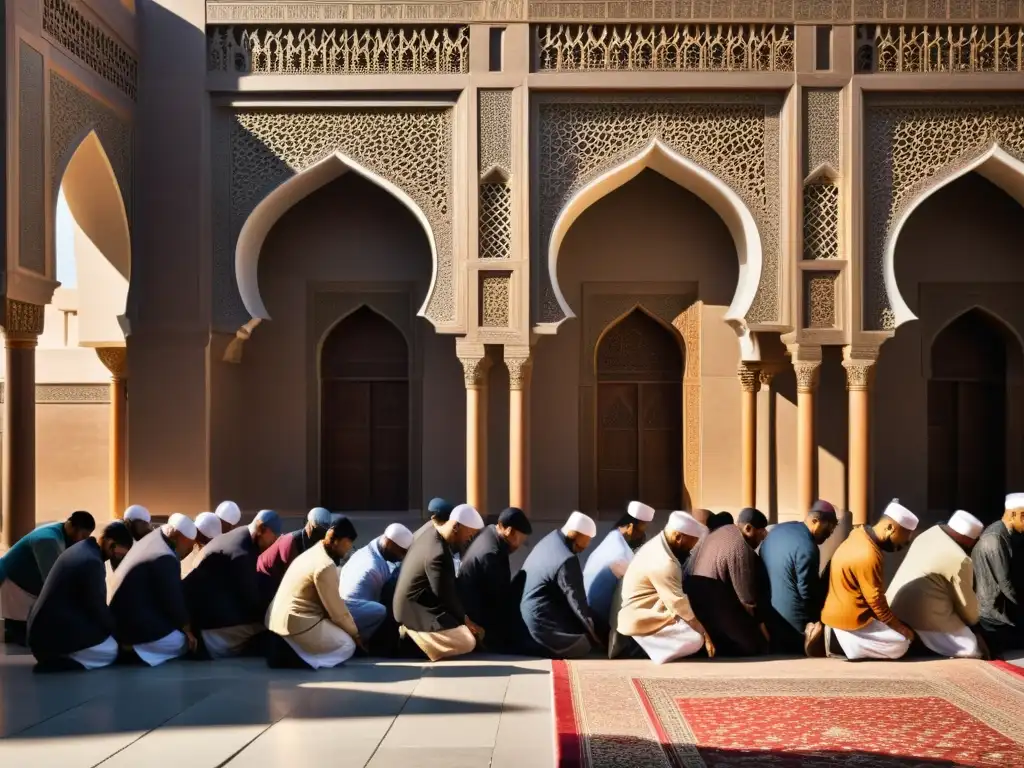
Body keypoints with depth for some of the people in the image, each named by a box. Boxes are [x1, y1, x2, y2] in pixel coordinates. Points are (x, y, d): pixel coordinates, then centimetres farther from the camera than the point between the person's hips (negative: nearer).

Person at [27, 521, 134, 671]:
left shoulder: (80, 548, 10)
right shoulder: (92, 562, -21)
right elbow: (98, 609, -15)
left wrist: (114, 628, 16)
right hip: (54, 634, -10)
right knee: (113, 650, -4)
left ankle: (53, 656, 10)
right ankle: (57, 661, -8)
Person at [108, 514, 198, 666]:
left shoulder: (151, 540, 12)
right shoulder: (165, 558, -20)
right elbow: (174, 601, -16)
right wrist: (188, 631, -4)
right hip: (137, 629, -11)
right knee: (187, 642, -7)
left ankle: (131, 648, 8)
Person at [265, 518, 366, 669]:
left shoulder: (313, 553, 13)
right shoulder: (325, 566, -18)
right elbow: (336, 609, -11)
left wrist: (349, 629, 18)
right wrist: (355, 633, 4)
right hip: (297, 623, -10)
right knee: (347, 646, 3)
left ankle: (288, 649, 7)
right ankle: (292, 656, -8)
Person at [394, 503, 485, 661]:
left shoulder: (431, 535, 6)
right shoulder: (438, 554, -26)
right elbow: (446, 595, -19)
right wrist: (465, 619, -5)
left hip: (413, 604, 11)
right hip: (417, 612, -11)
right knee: (468, 642, -19)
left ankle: (413, 635, 12)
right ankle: (414, 638, -5)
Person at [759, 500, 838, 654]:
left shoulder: (777, 530, 6)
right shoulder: (807, 548, -23)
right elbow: (807, 591, -19)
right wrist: (815, 620, -3)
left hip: (768, 612, 8)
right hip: (792, 617, -8)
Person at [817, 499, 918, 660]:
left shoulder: (860, 534, 3)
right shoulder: (868, 556, -26)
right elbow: (876, 601, -18)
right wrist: (899, 627, -8)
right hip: (849, 621, -10)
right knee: (901, 644, -5)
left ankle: (838, 640, 10)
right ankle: (840, 643, -6)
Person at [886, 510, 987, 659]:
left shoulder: (931, 533, 7)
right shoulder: (960, 561, -18)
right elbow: (966, 603, -6)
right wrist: (975, 621, 16)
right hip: (925, 617, -10)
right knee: (973, 650, -1)